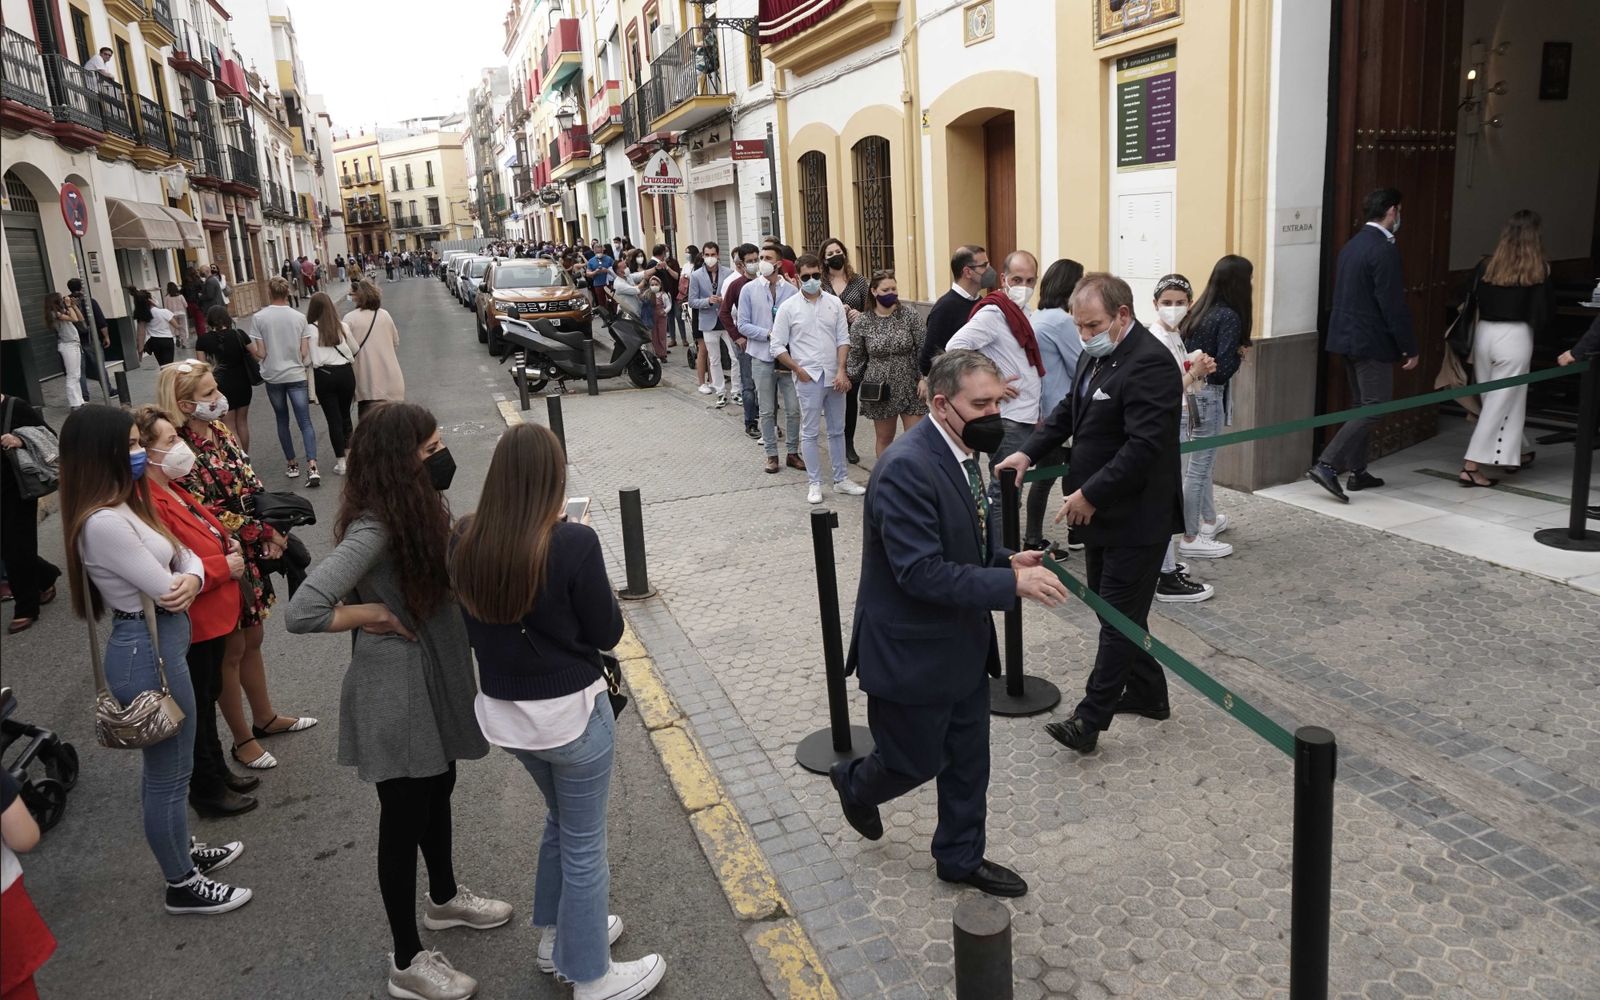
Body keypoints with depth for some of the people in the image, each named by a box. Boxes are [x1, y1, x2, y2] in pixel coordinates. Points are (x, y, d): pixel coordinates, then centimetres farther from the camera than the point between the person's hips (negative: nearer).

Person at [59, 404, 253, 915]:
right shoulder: (104, 523, -25)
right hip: (148, 650, -10)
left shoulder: (125, 504, 7)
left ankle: (182, 849, 44)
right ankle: (183, 886, 22)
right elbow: (163, 588, -22)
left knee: (163, 764, 25)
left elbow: (184, 555, 6)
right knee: (169, 771, 6)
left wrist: (193, 577, -17)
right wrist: (178, 580, 1)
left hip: (161, 641, 10)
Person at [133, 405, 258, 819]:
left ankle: (218, 771, 41)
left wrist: (226, 541, 4)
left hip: (212, 615, 10)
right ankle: (207, 791, 26)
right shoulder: (146, 503, -27)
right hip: (191, 627, -10)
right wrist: (224, 565, -22)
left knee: (208, 698, 24)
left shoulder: (170, 488, 6)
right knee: (198, 707, 8)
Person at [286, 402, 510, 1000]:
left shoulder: (415, 507, 0)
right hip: (395, 688, -9)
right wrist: (375, 614, -22)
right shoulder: (373, 529, -28)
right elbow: (302, 613, -35)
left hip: (435, 673, 9)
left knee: (438, 790, 26)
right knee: (404, 815, 7)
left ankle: (445, 899, 50)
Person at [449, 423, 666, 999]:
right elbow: (607, 633, -12)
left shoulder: (465, 542, -6)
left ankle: (556, 937, 46)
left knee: (561, 820, 29)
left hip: (504, 712, 6)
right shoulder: (573, 543, -23)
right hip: (571, 713, -6)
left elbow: (474, 621, 8)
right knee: (584, 844, 12)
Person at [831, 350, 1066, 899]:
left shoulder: (960, 452, 3)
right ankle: (855, 785, 43)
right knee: (917, 761, 11)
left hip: (965, 646, 9)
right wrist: (1012, 584, -31)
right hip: (913, 652, -8)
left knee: (968, 762, 19)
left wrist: (1009, 561, -4)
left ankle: (961, 857, 38)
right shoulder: (906, 468, -27)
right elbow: (921, 572, -30)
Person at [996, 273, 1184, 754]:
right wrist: (1029, 452, 5)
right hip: (1101, 512, 10)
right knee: (1114, 609, 18)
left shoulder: (1148, 363, -21)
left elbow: (1143, 445, -26)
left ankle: (1090, 720, 4)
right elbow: (1069, 410, 18)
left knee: (1119, 618, -1)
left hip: (1135, 516, -10)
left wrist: (1090, 493, -22)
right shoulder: (1097, 354, 9)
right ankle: (1147, 692, 34)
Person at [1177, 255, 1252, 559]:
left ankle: (1209, 520, 38)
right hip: (1207, 395, -9)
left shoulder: (1200, 310, 7)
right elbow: (1225, 368, -19)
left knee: (1203, 461, 22)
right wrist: (1240, 354, -2)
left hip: (1190, 390, 9)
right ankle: (1191, 539, 6)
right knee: (1199, 466, -1)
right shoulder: (1229, 317, -15)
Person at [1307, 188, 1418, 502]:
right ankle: (1326, 465, -13)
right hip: (1372, 341, -9)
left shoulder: (1352, 244, 10)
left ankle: (1358, 471, 20)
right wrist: (1409, 348, -12)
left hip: (1347, 335, 9)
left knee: (1362, 405, 16)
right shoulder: (1384, 250, -17)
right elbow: (1393, 305, -19)